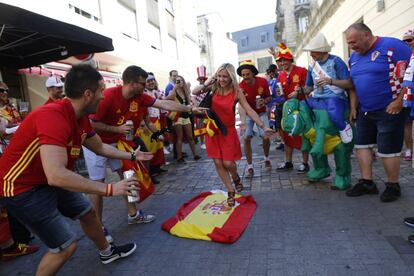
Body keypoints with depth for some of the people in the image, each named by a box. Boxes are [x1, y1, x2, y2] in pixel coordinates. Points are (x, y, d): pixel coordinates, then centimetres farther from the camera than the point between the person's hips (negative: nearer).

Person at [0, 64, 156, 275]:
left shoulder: (81, 118, -4)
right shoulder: (53, 117, -34)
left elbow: (101, 148, 13)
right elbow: (56, 175, -42)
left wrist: (132, 156, 18)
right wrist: (110, 189, -37)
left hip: (52, 182, 9)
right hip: (21, 188, -9)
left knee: (87, 212, 19)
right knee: (66, 246, -6)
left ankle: (107, 252, 44)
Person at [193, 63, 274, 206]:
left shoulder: (236, 92, -11)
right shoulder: (215, 88, -6)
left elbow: (249, 110, -14)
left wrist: (263, 126, -21)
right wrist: (205, 84, -17)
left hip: (228, 130, -2)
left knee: (228, 163, -3)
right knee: (218, 163, 4)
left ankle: (236, 178, 35)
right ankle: (231, 191, 21)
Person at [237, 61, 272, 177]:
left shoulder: (263, 82, -16)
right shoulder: (241, 87, -21)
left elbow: (269, 97, -1)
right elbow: (241, 105, -33)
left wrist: (265, 101, -26)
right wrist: (243, 122, -48)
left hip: (261, 113, 1)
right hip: (248, 114, -1)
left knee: (265, 137, -11)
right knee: (246, 138, -12)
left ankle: (266, 158, 20)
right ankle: (249, 166, 3)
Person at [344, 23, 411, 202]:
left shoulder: (392, 46, -11)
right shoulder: (354, 57, 11)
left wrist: (399, 101, -18)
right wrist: (353, 107, 12)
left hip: (390, 110, -7)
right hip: (365, 111, 8)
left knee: (388, 149, -1)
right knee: (361, 144, 9)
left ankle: (393, 186, 19)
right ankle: (367, 183, 21)